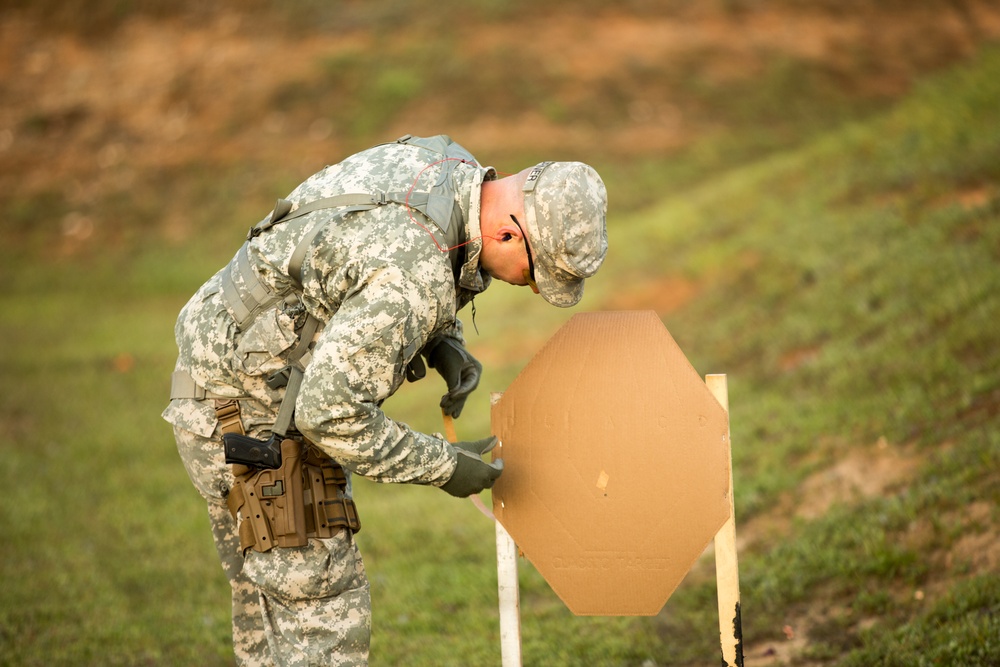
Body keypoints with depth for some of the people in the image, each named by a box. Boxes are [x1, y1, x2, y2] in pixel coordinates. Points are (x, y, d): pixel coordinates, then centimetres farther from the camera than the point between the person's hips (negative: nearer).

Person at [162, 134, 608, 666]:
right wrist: (442, 466, -18)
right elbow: (330, 412, -30)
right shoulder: (414, 276, -32)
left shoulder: (447, 164, -3)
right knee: (326, 618, -6)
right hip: (254, 421, -10)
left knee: (271, 610, 17)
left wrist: (445, 343, 1)